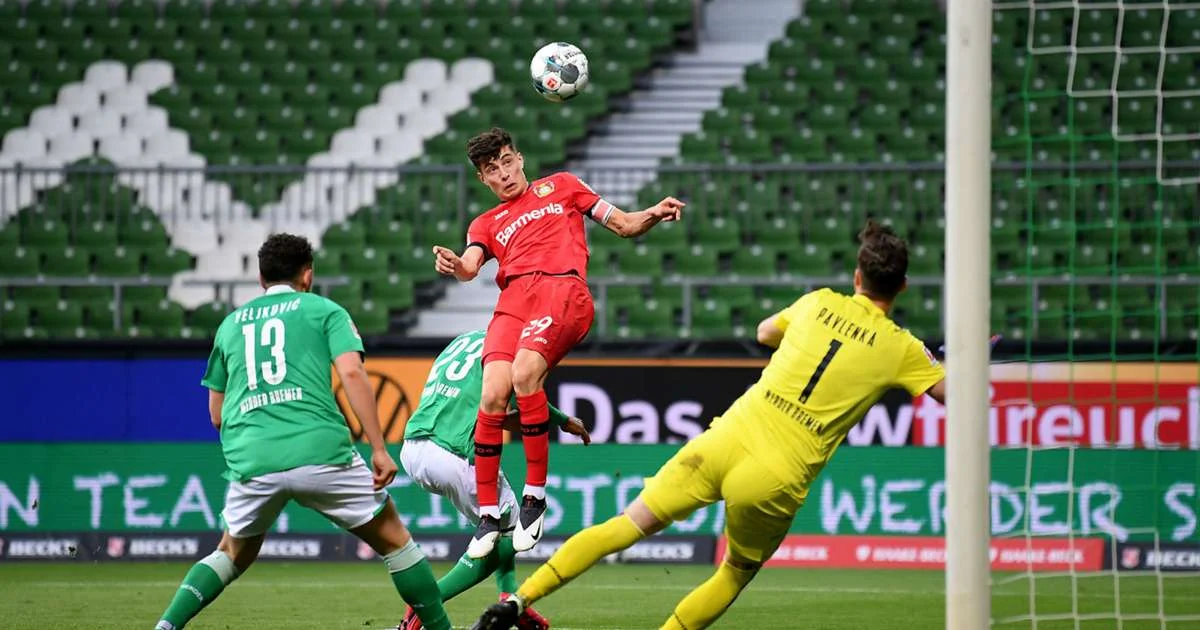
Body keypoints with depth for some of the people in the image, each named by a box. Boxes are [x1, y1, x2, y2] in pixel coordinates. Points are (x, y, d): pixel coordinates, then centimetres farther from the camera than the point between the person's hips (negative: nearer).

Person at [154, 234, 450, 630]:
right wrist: (379, 449, -6)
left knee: (234, 554, 24)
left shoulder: (231, 324, 23)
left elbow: (216, 414, 25)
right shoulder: (323, 310, 12)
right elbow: (352, 373, -4)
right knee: (392, 539, 12)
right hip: (321, 452, -3)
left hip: (250, 462, 3)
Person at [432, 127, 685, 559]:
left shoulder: (560, 186, 27)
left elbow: (624, 225, 26)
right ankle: (488, 517, -12)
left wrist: (654, 214, 3)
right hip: (513, 297, 3)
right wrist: (453, 265, -17)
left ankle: (535, 496, -21)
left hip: (564, 289, -3)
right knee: (493, 395, -20)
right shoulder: (487, 224, 30)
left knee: (524, 373, -30)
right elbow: (471, 266, 8)